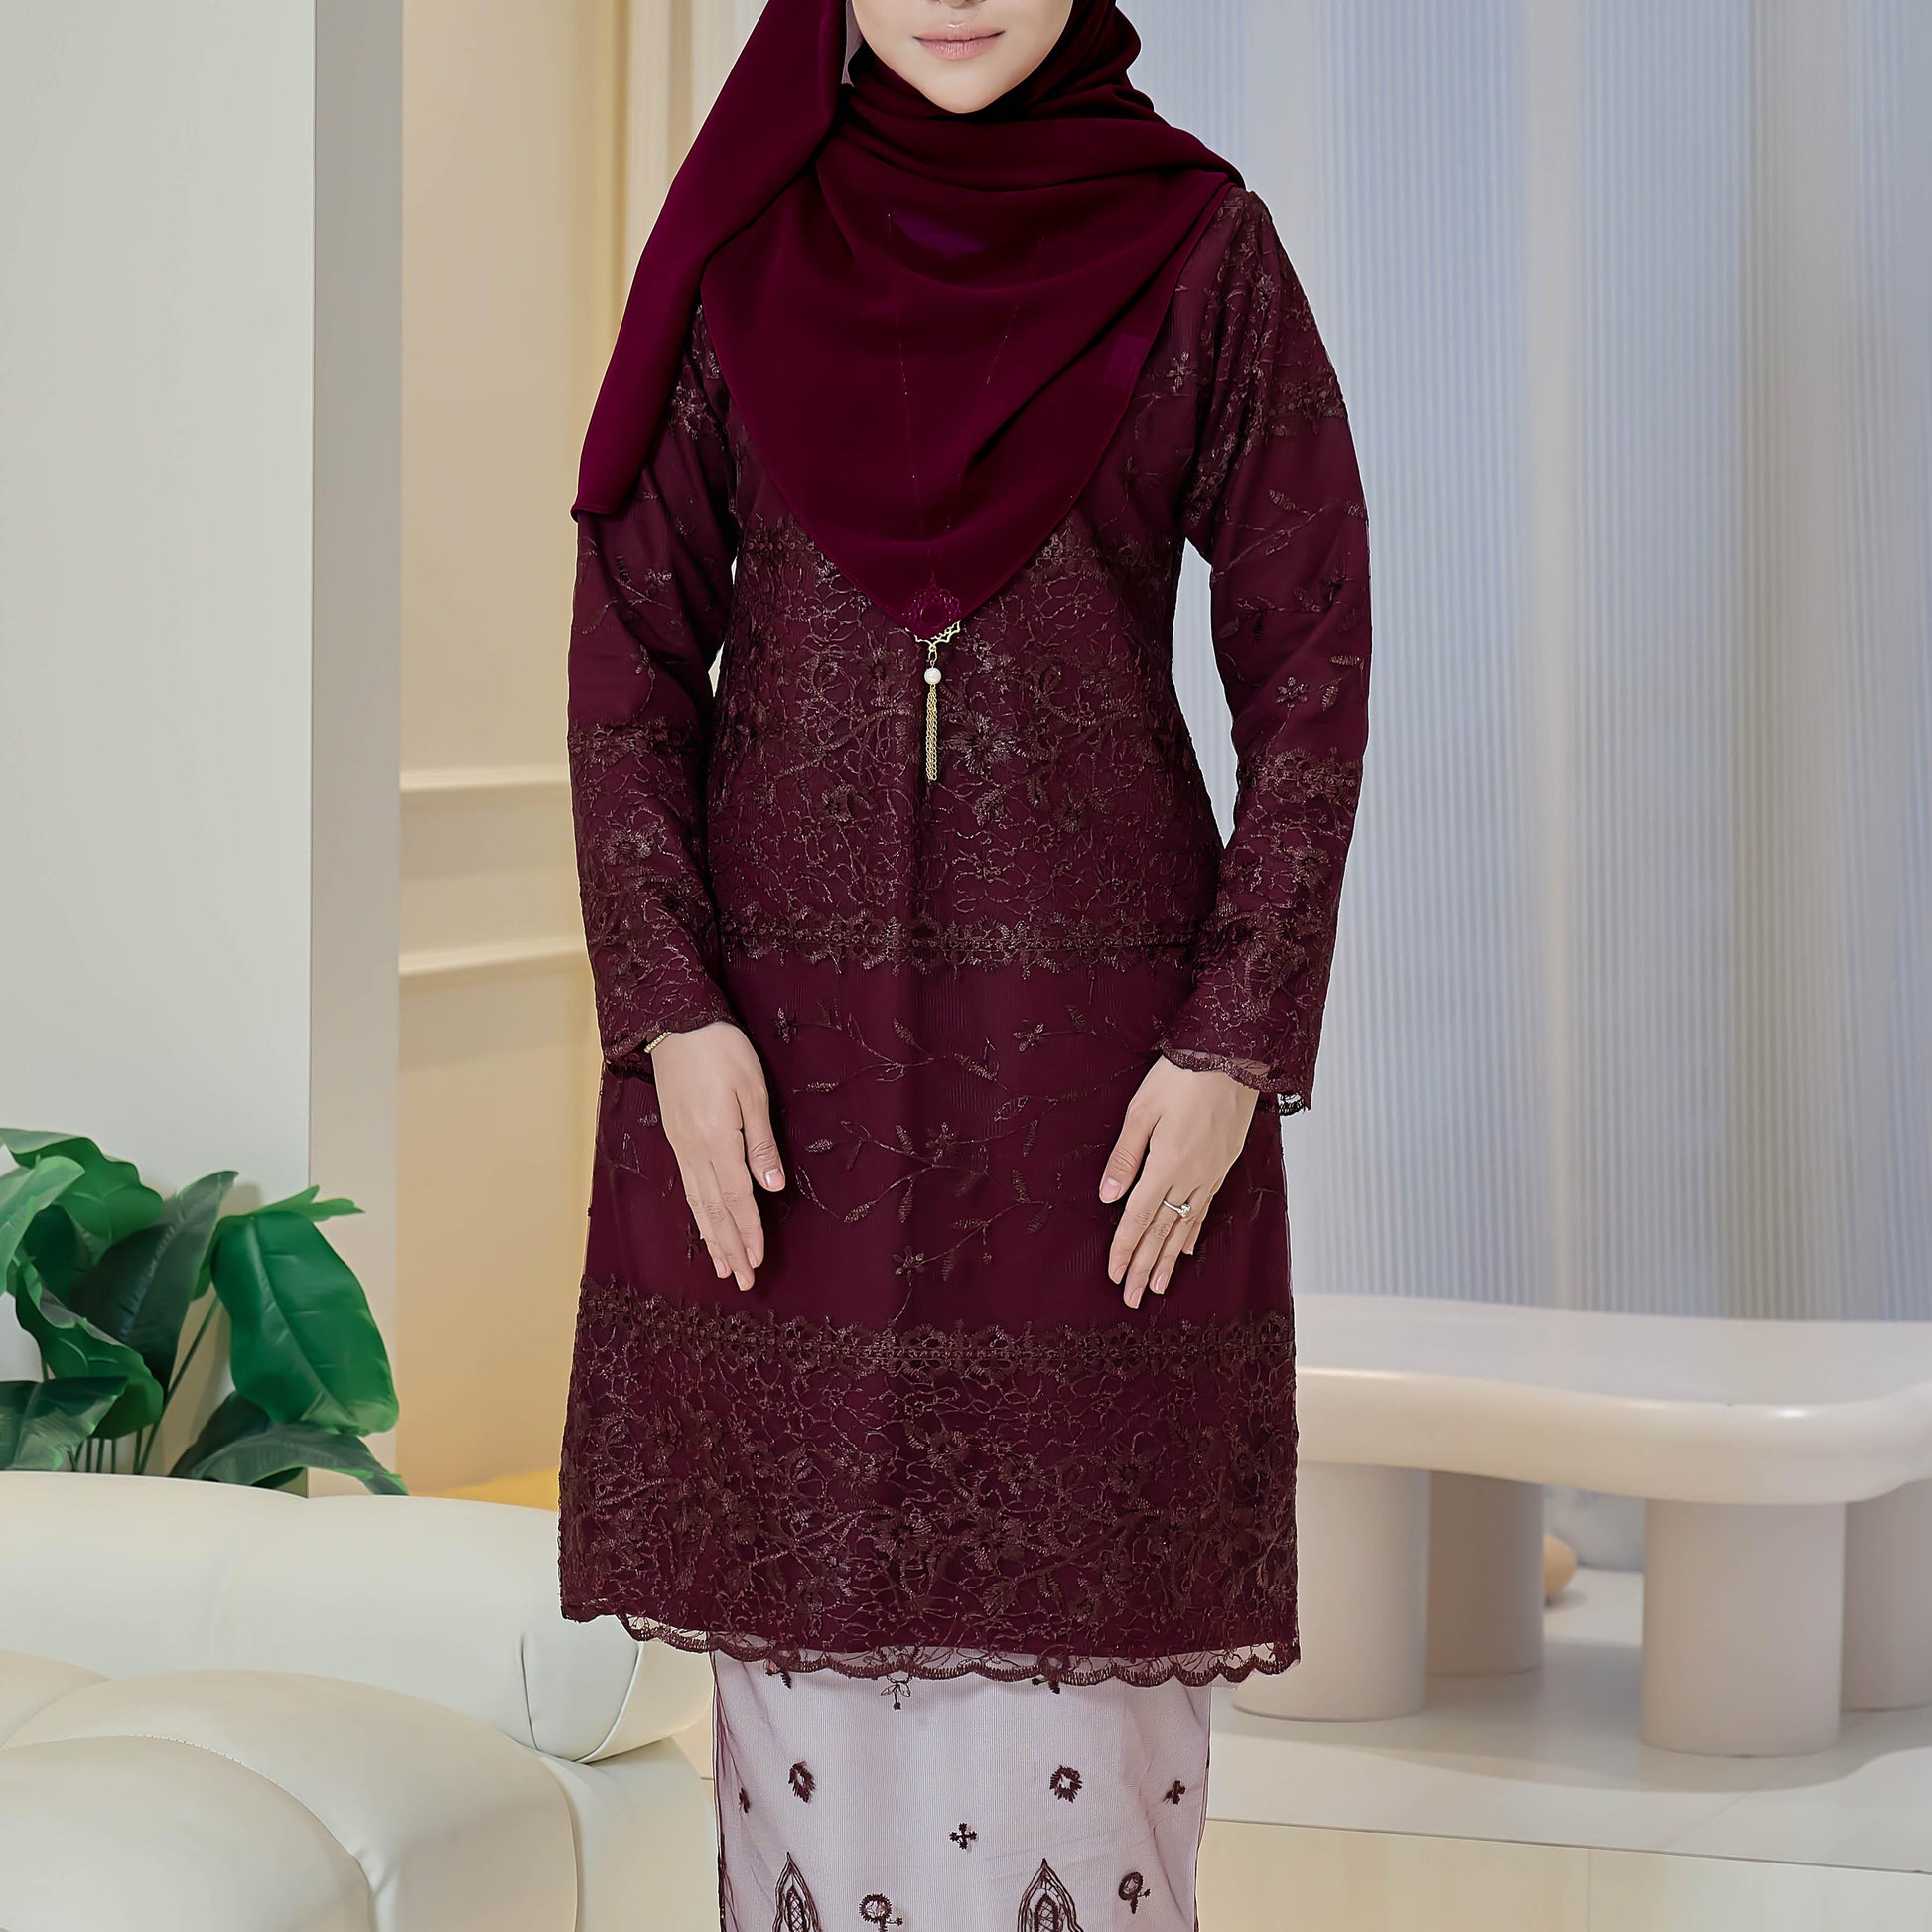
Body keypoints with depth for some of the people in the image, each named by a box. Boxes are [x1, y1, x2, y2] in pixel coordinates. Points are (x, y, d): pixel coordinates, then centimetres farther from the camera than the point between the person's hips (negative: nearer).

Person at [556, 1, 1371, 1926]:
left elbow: (1310, 669, -2)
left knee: (1080, 1613, 1)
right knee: (803, 1570, 6)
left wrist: (1235, 1049, -9)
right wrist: (672, 1017, -7)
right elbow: (631, 656, 3)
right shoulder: (739, 248, 2)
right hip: (782, 1038, 1)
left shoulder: (1200, 246, -2)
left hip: (1096, 1037, -1)